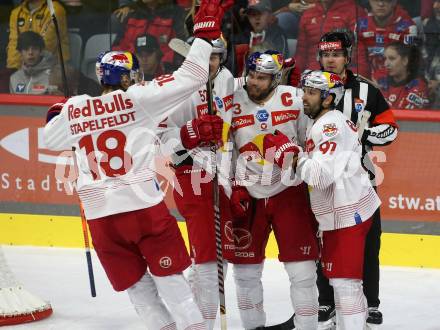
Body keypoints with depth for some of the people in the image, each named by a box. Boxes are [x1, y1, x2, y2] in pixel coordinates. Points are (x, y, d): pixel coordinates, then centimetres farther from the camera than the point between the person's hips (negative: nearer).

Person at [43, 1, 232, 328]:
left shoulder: (74, 109, 7)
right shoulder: (138, 99, -4)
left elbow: (51, 139, 26)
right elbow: (189, 78, -6)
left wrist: (56, 116, 46)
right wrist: (205, 32, 2)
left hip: (99, 215, 3)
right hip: (144, 205, -3)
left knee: (136, 283, 13)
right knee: (169, 276, 8)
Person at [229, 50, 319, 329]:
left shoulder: (294, 99, -8)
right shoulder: (233, 104, -2)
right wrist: (235, 189, 0)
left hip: (289, 191, -2)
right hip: (248, 194, 2)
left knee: (302, 267, -4)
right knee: (245, 268, 7)